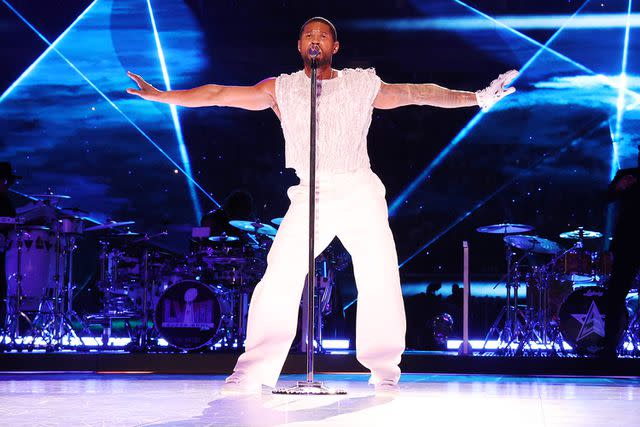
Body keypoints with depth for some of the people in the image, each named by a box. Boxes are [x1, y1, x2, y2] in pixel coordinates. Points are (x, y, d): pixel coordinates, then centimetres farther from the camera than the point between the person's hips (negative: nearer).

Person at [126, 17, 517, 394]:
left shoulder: (362, 84, 11)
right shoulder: (281, 89, 12)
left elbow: (418, 93, 9)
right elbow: (217, 94, 11)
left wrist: (477, 98, 3)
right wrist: (159, 95, 6)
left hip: (361, 193, 0)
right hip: (309, 196, 0)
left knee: (381, 283, -6)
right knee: (277, 281, -11)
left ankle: (385, 374, 5)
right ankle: (252, 374, -6)